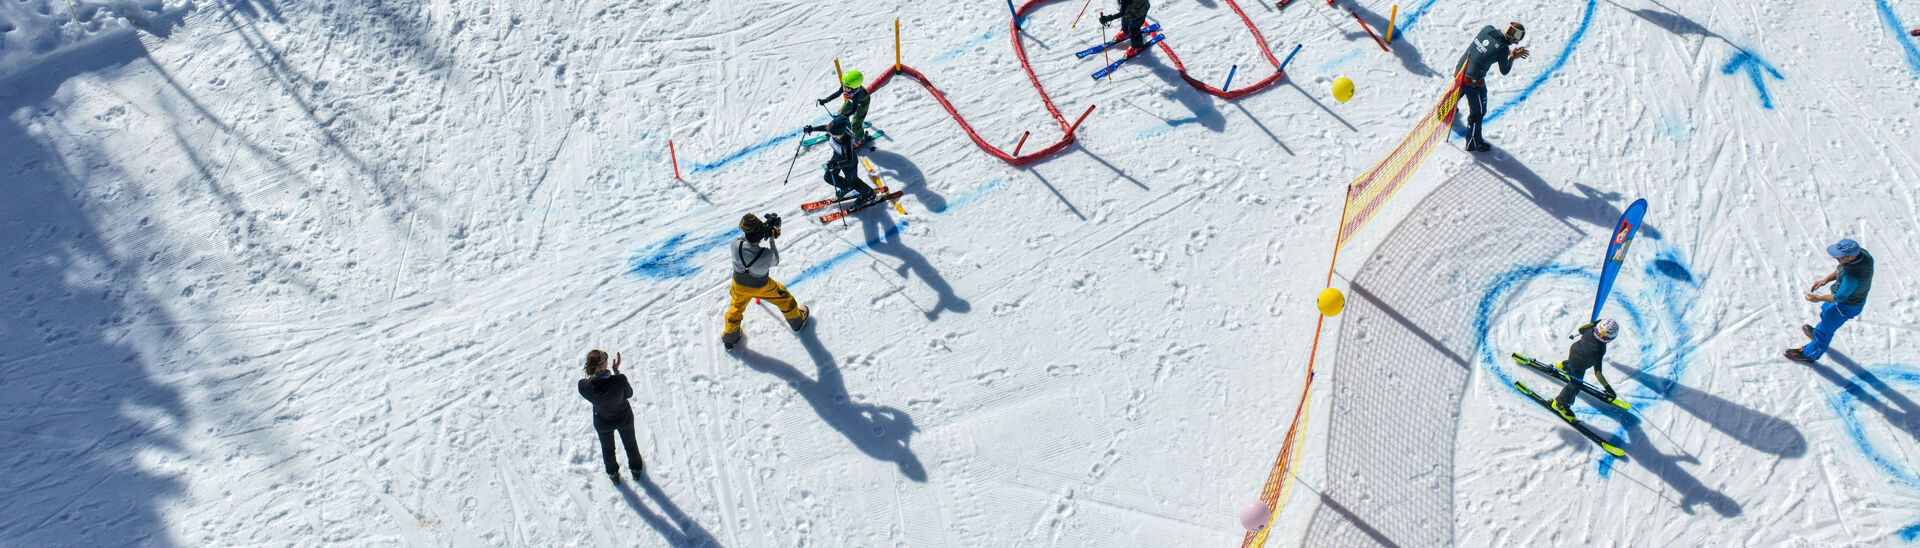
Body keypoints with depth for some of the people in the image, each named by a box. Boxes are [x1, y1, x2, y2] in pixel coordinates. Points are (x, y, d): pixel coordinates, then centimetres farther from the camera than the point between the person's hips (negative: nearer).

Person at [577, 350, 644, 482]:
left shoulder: (584, 386, -35)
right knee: (630, 443, 32)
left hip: (603, 423, 1)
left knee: (607, 448, 33)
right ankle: (636, 468, 59)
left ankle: (613, 474, 59)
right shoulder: (619, 381, -39)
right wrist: (616, 371, -15)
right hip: (624, 419, -1)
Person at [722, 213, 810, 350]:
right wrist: (772, 241, -14)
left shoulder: (736, 244, -34)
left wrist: (763, 228, -17)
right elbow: (775, 262, -14)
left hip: (739, 285, 2)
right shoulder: (767, 254, -38)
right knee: (784, 297, 29)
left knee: (736, 307, 33)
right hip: (761, 287, -2)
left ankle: (730, 337, 52)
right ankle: (798, 321, 54)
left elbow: (744, 238, -8)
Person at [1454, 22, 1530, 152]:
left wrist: (1510, 53, 2)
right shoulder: (1502, 49, -24)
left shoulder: (1487, 29, -8)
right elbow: (1504, 71, -8)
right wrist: (1512, 57, 3)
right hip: (1474, 82, -7)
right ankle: (1473, 143, 27)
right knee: (1478, 112, 13)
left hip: (1460, 72, 7)